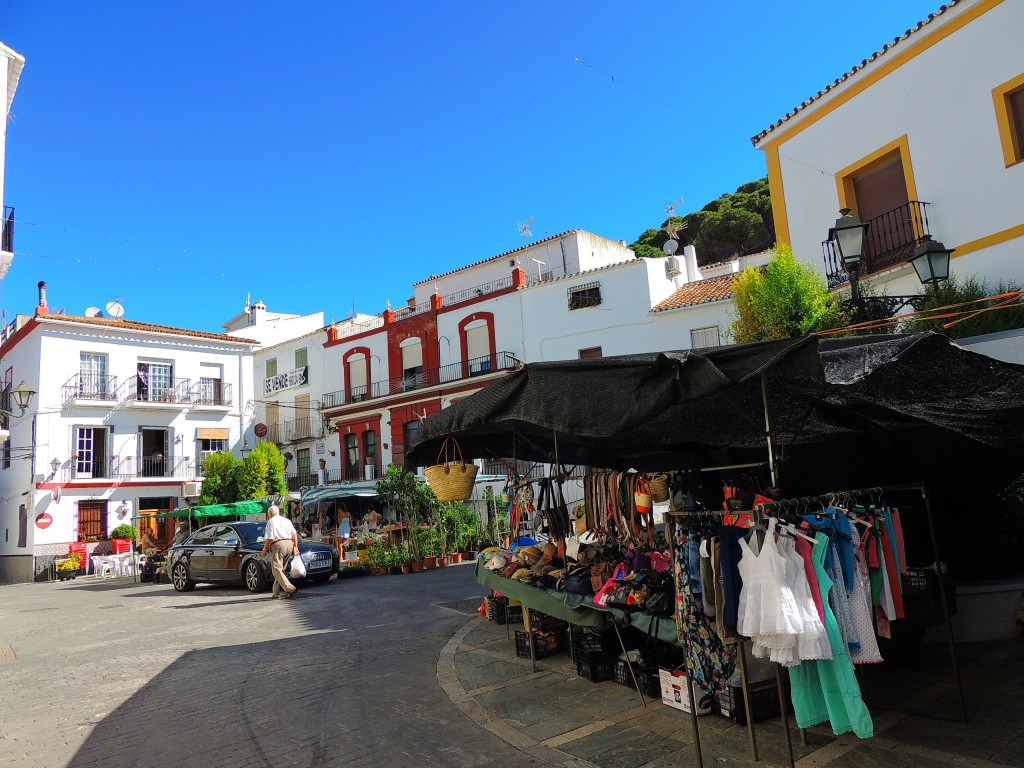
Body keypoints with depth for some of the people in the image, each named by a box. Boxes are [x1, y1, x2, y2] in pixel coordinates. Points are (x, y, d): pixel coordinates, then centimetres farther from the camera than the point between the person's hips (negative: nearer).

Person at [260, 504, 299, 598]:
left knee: (277, 569, -9)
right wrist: (295, 547, 12)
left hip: (278, 545, -7)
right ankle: (277, 591, 16)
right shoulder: (286, 520, 21)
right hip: (289, 544, 7)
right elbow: (294, 534, 13)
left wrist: (264, 550, 3)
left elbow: (270, 538, -6)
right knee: (281, 568, 16)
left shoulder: (271, 521, 2)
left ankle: (290, 588, -25)